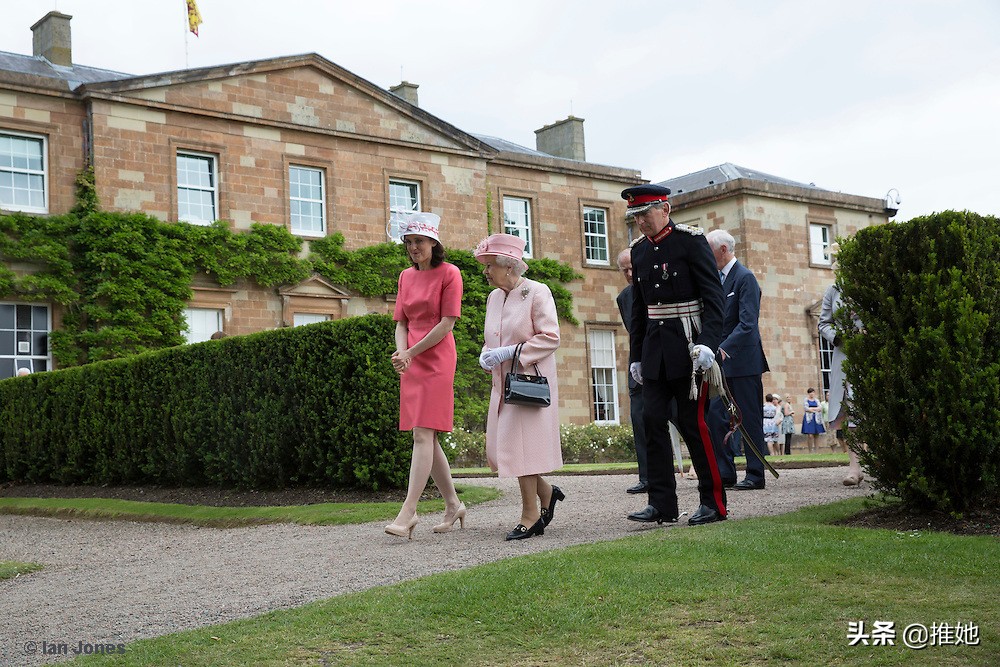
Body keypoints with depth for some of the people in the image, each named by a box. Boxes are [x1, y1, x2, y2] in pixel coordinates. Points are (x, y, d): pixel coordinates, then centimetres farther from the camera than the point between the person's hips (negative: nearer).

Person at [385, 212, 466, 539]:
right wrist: (401, 353, -7)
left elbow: (447, 323, -10)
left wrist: (412, 352, -14)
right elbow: (401, 322, 13)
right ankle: (453, 505, 20)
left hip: (437, 361, -7)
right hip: (411, 363, 7)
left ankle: (408, 512, -17)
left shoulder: (449, 273, -3)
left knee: (423, 434, -13)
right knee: (427, 438, 8)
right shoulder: (406, 277, 15)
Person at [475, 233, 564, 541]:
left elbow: (550, 338, -15)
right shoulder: (493, 297, 12)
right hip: (503, 384, 8)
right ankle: (546, 492, 25)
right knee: (498, 449, 6)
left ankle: (530, 515, 6)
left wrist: (509, 352, -20)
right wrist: (486, 355, 0)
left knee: (520, 444, -7)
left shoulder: (537, 292, -9)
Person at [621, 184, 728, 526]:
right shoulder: (639, 250, 12)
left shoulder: (692, 240, -6)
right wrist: (635, 355, 16)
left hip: (688, 346, -6)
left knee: (693, 422, -4)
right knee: (653, 419, -1)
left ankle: (714, 502, 8)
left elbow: (714, 296, -12)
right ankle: (662, 504, 4)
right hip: (654, 349, 6)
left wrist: (708, 343, -23)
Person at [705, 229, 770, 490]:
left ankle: (755, 475, 6)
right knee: (714, 416, 4)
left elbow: (748, 324, -20)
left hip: (743, 362, -8)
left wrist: (723, 349, -30)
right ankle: (725, 473, 11)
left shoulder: (745, 277, -11)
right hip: (722, 361, 8)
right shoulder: (717, 278, 15)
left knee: (750, 419, -1)